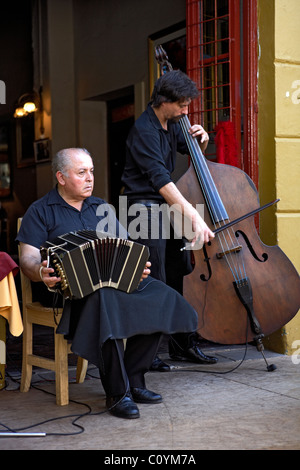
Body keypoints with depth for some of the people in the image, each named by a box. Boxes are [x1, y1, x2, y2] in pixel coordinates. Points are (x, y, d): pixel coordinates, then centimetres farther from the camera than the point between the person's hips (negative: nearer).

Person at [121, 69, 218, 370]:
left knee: (181, 277, 10)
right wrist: (195, 217, -36)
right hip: (146, 208, -8)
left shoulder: (171, 126, 9)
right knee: (154, 283, -10)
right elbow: (160, 179, -29)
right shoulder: (144, 130, -18)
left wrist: (200, 140, 2)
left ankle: (183, 345, 20)